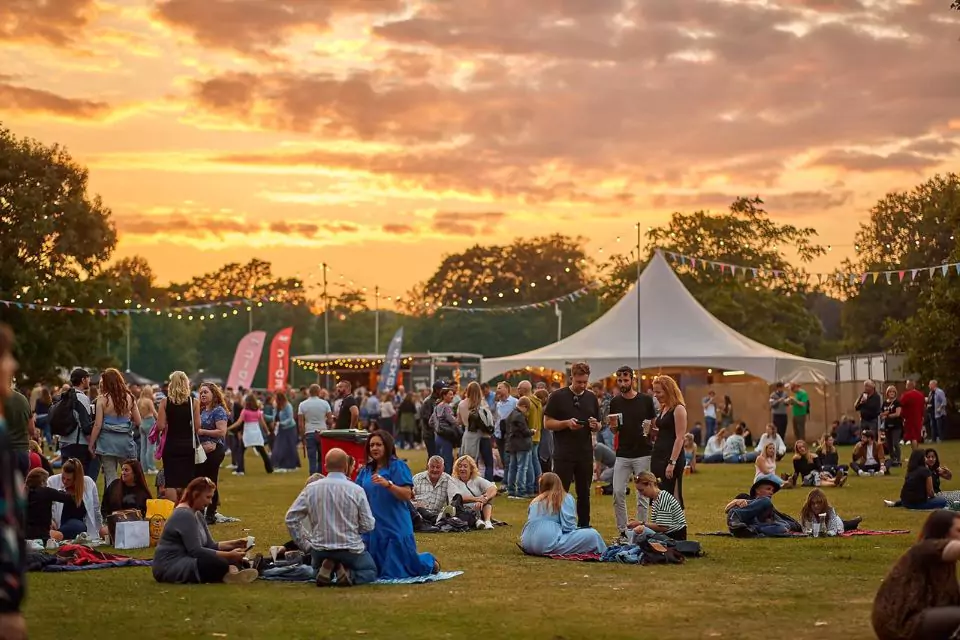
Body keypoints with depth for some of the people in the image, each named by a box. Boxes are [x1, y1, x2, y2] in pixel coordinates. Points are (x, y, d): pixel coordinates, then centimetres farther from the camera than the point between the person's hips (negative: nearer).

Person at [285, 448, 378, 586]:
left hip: (319, 549, 3)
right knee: (370, 571, 24)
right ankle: (349, 575, -8)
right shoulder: (356, 490, -14)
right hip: (351, 549, -3)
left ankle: (325, 570, -1)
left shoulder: (311, 488, -6)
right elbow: (368, 525, -9)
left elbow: (290, 518, -2)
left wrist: (304, 543, 8)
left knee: (317, 570, 35)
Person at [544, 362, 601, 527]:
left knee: (584, 494, 9)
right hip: (563, 455, -4)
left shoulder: (592, 398, 10)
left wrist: (595, 425, -9)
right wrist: (567, 423, -19)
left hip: (585, 454, 4)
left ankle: (584, 527, 17)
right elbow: (547, 423, -4)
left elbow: (598, 427, 15)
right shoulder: (558, 396, -3)